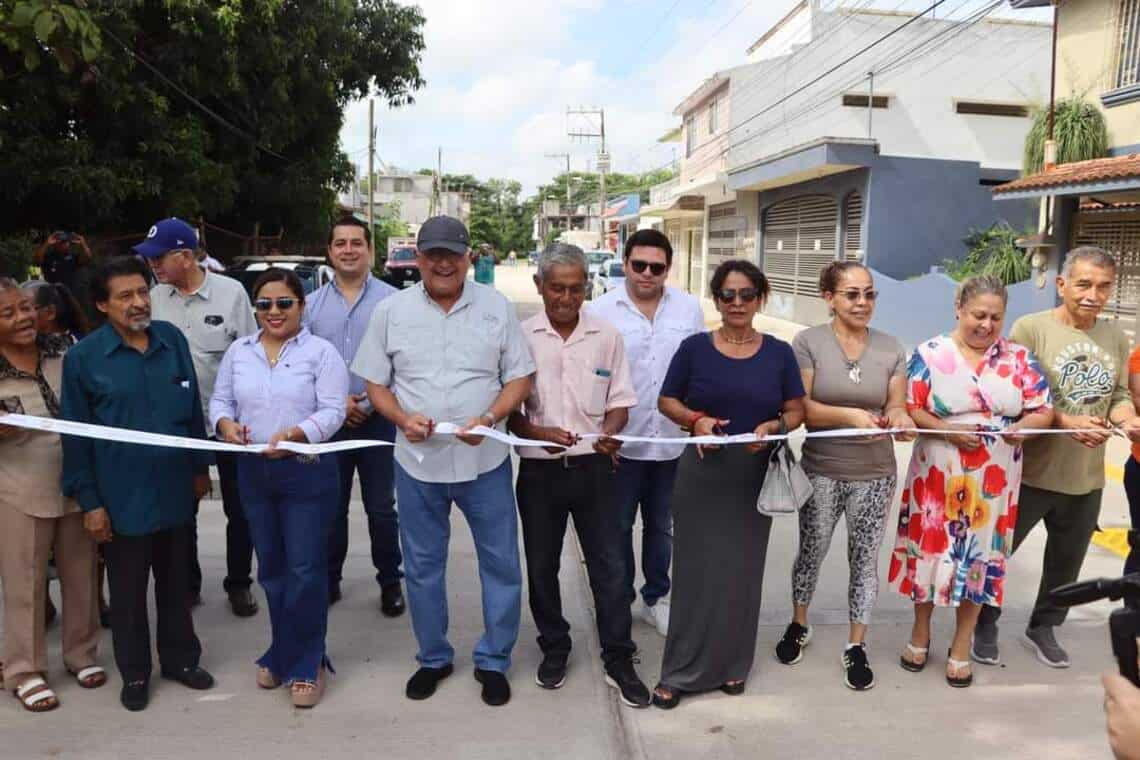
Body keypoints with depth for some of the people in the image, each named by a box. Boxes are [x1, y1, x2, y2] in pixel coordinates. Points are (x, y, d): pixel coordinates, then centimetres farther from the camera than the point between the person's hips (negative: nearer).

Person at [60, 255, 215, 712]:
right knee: (128, 591, 13)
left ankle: (181, 658, 36)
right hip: (123, 498, -3)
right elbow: (75, 435, -6)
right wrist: (89, 502, -7)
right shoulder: (83, 357, -9)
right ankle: (135, 673, 31)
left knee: (177, 582, 18)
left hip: (177, 490, 3)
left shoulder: (173, 340, 0)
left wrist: (200, 467, 11)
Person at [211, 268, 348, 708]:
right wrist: (225, 423, -10)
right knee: (271, 567, 16)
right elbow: (220, 400, 12)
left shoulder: (321, 351, -5)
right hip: (253, 473, 5)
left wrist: (295, 434, -27)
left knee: (306, 569, -1)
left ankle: (304, 663, 14)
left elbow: (332, 411, -12)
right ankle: (286, 654, 33)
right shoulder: (238, 351, 9)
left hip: (307, 472, -5)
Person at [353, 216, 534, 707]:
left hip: (484, 460, 0)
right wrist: (403, 418, -14)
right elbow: (375, 383, 5)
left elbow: (520, 377, 1)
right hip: (417, 462, 1)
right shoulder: (391, 310, 1)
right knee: (422, 567, 14)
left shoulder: (497, 307, -1)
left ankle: (493, 661, 27)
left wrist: (488, 418, -16)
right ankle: (433, 658, 34)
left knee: (501, 564, 7)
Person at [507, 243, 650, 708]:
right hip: (539, 469, 0)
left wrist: (610, 432, -16)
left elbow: (619, 401, 5)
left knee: (609, 565, 4)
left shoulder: (607, 337, 1)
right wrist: (538, 432, -19)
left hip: (593, 466, 0)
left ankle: (618, 661, 19)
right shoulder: (521, 337, -3)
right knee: (541, 565, 13)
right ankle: (554, 650, 33)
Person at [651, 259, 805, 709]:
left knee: (741, 570, 10)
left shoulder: (779, 353, 3)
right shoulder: (694, 348, -1)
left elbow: (797, 411, 7)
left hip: (753, 476, 1)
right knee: (696, 569, 2)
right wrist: (696, 419, -14)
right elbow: (667, 401, 5)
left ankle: (732, 665, 28)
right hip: (702, 474, -1)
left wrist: (773, 426, -14)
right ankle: (681, 671, 14)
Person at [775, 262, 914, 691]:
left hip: (875, 474, 2)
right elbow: (800, 408, -14)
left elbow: (896, 406, 3)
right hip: (821, 471, -2)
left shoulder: (890, 349, 2)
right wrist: (851, 416, -28)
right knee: (811, 552, 14)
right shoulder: (808, 343, -8)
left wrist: (899, 419, -21)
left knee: (864, 560, 9)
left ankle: (856, 647, 26)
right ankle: (798, 626, 37)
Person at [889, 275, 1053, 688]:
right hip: (938, 476, -2)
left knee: (980, 556, 9)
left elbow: (1044, 411, 3)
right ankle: (920, 633, 30)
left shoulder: (1020, 358, 3)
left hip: (994, 481, 2)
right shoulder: (930, 354, -4)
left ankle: (961, 648, 26)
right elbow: (909, 409, -7)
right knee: (930, 549, 8)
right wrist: (949, 431, -21)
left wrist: (1023, 426, -18)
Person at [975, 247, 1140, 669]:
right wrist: (1067, 421, -26)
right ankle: (984, 625, 32)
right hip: (1028, 472, -5)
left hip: (1087, 479, 5)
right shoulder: (1031, 328, -13)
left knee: (1066, 563, 20)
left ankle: (1043, 627, 42)